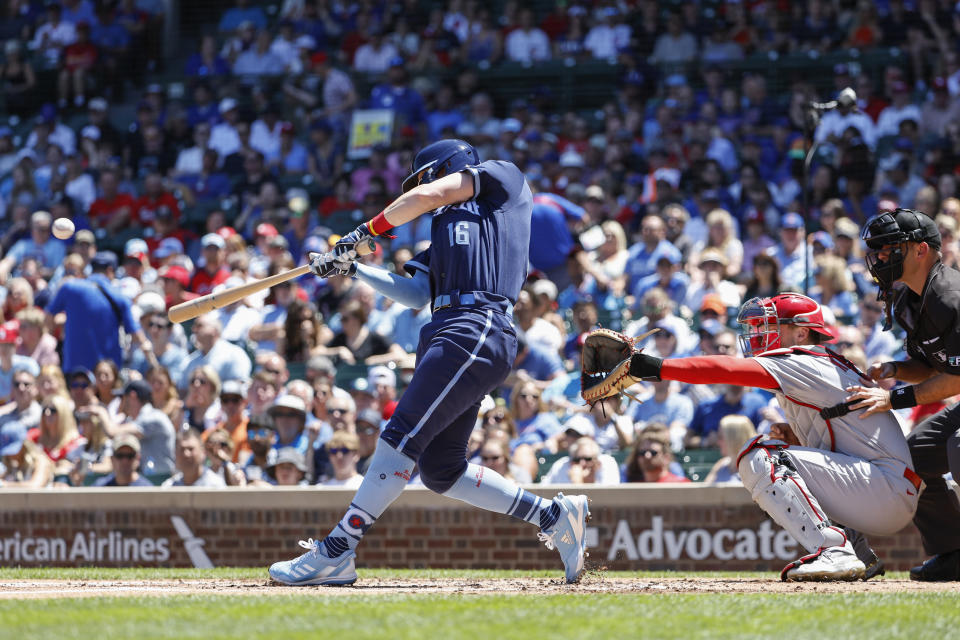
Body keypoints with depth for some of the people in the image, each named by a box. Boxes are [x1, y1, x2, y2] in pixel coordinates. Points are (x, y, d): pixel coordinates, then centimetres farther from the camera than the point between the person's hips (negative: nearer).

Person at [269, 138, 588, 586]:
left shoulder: (502, 179, 12)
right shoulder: (444, 229, 31)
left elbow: (424, 197, 3)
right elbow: (415, 294, 21)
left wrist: (368, 229, 14)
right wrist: (352, 268, 13)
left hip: (478, 330, -9)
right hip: (446, 336, 9)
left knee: (400, 438, -15)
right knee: (441, 472, 5)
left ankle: (336, 553, -18)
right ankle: (553, 516, 12)